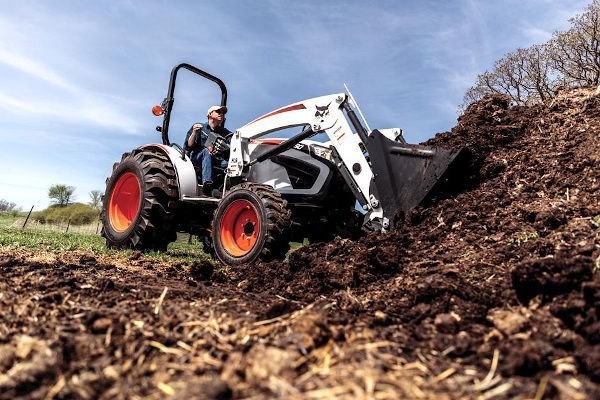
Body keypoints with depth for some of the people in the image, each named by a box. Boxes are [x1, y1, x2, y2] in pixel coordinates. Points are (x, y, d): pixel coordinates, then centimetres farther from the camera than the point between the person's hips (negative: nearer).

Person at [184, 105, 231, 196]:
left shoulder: (225, 133, 22)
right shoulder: (198, 127, 15)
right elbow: (188, 147, 4)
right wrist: (194, 133, -9)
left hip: (218, 161, 2)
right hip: (196, 159, -2)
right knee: (206, 151, -36)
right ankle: (207, 184, -49)